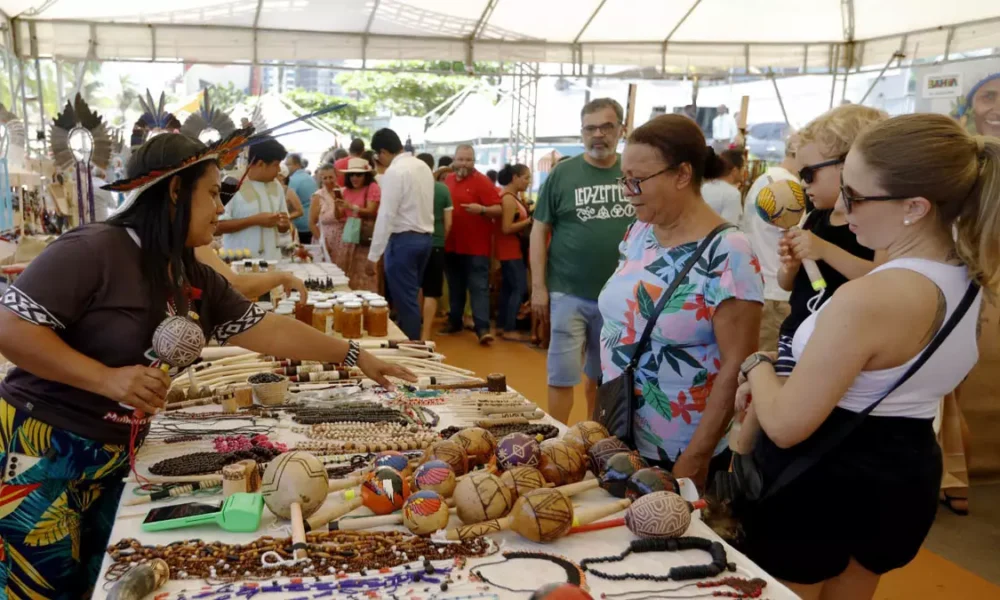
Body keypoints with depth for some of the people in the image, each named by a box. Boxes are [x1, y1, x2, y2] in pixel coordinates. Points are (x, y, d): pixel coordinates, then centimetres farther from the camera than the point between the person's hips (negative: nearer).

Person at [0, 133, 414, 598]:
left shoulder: (196, 281, 5)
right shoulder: (94, 250, -18)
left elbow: (269, 330, 8)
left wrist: (354, 355, 9)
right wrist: (107, 378, -26)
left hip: (114, 460, 7)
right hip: (40, 453, -7)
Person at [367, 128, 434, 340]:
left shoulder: (394, 172, -14)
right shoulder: (423, 166, 11)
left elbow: (386, 216, -18)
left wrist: (373, 255, -16)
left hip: (403, 240, -8)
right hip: (424, 237, 8)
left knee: (404, 300, -1)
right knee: (410, 297, 17)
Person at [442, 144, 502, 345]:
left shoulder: (483, 181, -8)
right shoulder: (448, 180, 10)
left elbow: (498, 209, -14)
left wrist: (481, 209, -31)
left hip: (476, 247, -6)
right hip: (451, 245, 6)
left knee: (479, 287, -7)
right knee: (455, 287, 16)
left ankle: (482, 328, -10)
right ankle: (454, 321, 27)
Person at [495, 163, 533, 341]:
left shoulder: (513, 197, 13)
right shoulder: (509, 199, -17)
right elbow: (506, 228, -23)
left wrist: (529, 218, 4)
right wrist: (529, 221, -18)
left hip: (513, 250, 10)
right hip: (510, 251, -10)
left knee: (508, 288, 12)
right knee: (520, 288, -9)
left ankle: (502, 326, 17)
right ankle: (509, 329, -6)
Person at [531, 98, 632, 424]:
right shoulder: (562, 173, -3)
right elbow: (540, 230, -2)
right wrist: (538, 287, -7)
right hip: (569, 293, -2)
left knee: (605, 376, 15)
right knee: (563, 376, 2)